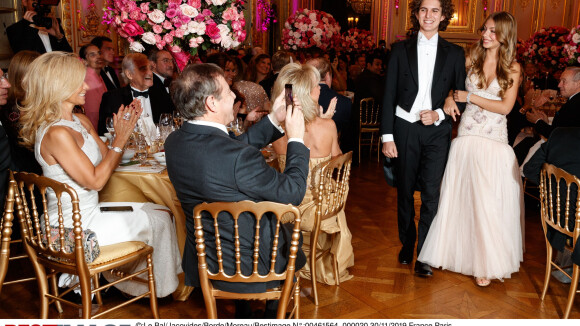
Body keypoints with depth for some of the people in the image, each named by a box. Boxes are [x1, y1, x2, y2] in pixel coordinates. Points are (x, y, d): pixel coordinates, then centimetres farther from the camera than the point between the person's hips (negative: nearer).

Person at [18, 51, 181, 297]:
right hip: (73, 227, -9)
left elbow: (107, 160, 9)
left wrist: (126, 127, -4)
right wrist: (120, 139, -17)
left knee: (161, 212, 12)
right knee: (158, 221, 0)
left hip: (87, 211, 9)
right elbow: (95, 180, -23)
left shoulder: (81, 122, 6)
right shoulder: (56, 133, -24)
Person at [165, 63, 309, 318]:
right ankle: (273, 314, 45)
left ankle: (242, 312, 47)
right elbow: (292, 193, -20)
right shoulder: (238, 156, -34)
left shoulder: (174, 142, -9)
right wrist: (296, 138, -11)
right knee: (290, 230, 27)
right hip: (250, 268, -6)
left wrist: (274, 120, 5)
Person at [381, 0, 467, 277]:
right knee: (405, 190, 9)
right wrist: (387, 135, -3)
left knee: (431, 193, -6)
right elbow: (389, 95, 2)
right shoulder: (400, 50, 6)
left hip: (436, 131, 0)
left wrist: (439, 114, -10)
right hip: (404, 128, 1)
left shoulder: (454, 54, 7)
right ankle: (406, 244, 27)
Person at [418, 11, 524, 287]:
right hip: (467, 137, 2)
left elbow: (505, 107, -7)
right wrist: (450, 99, -9)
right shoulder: (471, 59, 6)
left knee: (488, 200, -1)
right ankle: (460, 250, 24)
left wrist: (469, 97, -10)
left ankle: (486, 263, 11)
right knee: (460, 196, 6)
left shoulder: (512, 68, 1)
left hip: (494, 141, -2)